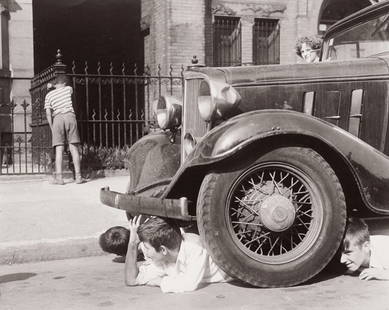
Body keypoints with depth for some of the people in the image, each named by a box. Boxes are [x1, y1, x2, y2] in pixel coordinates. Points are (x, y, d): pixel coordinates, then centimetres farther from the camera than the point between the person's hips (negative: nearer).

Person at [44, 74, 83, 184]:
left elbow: (48, 113, 5)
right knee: (74, 148, 0)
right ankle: (78, 176, -3)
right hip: (70, 116, 0)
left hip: (57, 119, 0)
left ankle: (59, 177, -9)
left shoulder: (49, 95, 13)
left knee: (59, 149, -2)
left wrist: (52, 128, 10)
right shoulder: (68, 89, 14)